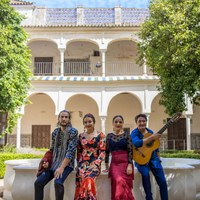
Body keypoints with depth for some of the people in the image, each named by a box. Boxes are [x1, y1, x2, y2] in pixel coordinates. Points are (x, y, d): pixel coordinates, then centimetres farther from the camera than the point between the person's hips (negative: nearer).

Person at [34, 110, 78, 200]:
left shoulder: (73, 131, -8)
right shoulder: (55, 132, 11)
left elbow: (71, 151, -16)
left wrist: (62, 167, -22)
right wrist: (47, 161, -1)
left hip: (66, 164, -6)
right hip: (53, 163, 6)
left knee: (57, 182, -31)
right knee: (38, 182, -11)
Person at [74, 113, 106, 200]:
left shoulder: (100, 135, 3)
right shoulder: (81, 136, 15)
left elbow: (102, 152, -1)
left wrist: (95, 164, -12)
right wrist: (79, 164, 4)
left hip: (94, 164, -3)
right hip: (82, 164, 3)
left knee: (88, 180, -32)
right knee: (80, 183, -23)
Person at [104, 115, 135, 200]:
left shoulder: (126, 135, 3)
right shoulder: (109, 136, 11)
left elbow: (130, 151, -2)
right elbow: (107, 151, 14)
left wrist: (130, 165, -11)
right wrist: (106, 165, 12)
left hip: (125, 162, -1)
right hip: (114, 163, 1)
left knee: (125, 184, -13)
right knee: (119, 181, -23)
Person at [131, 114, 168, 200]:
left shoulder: (150, 131, 9)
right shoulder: (134, 133, -8)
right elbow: (136, 143, -30)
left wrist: (158, 158, 14)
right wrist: (152, 137, -28)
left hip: (153, 158, 5)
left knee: (162, 181, -7)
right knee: (145, 174, -32)